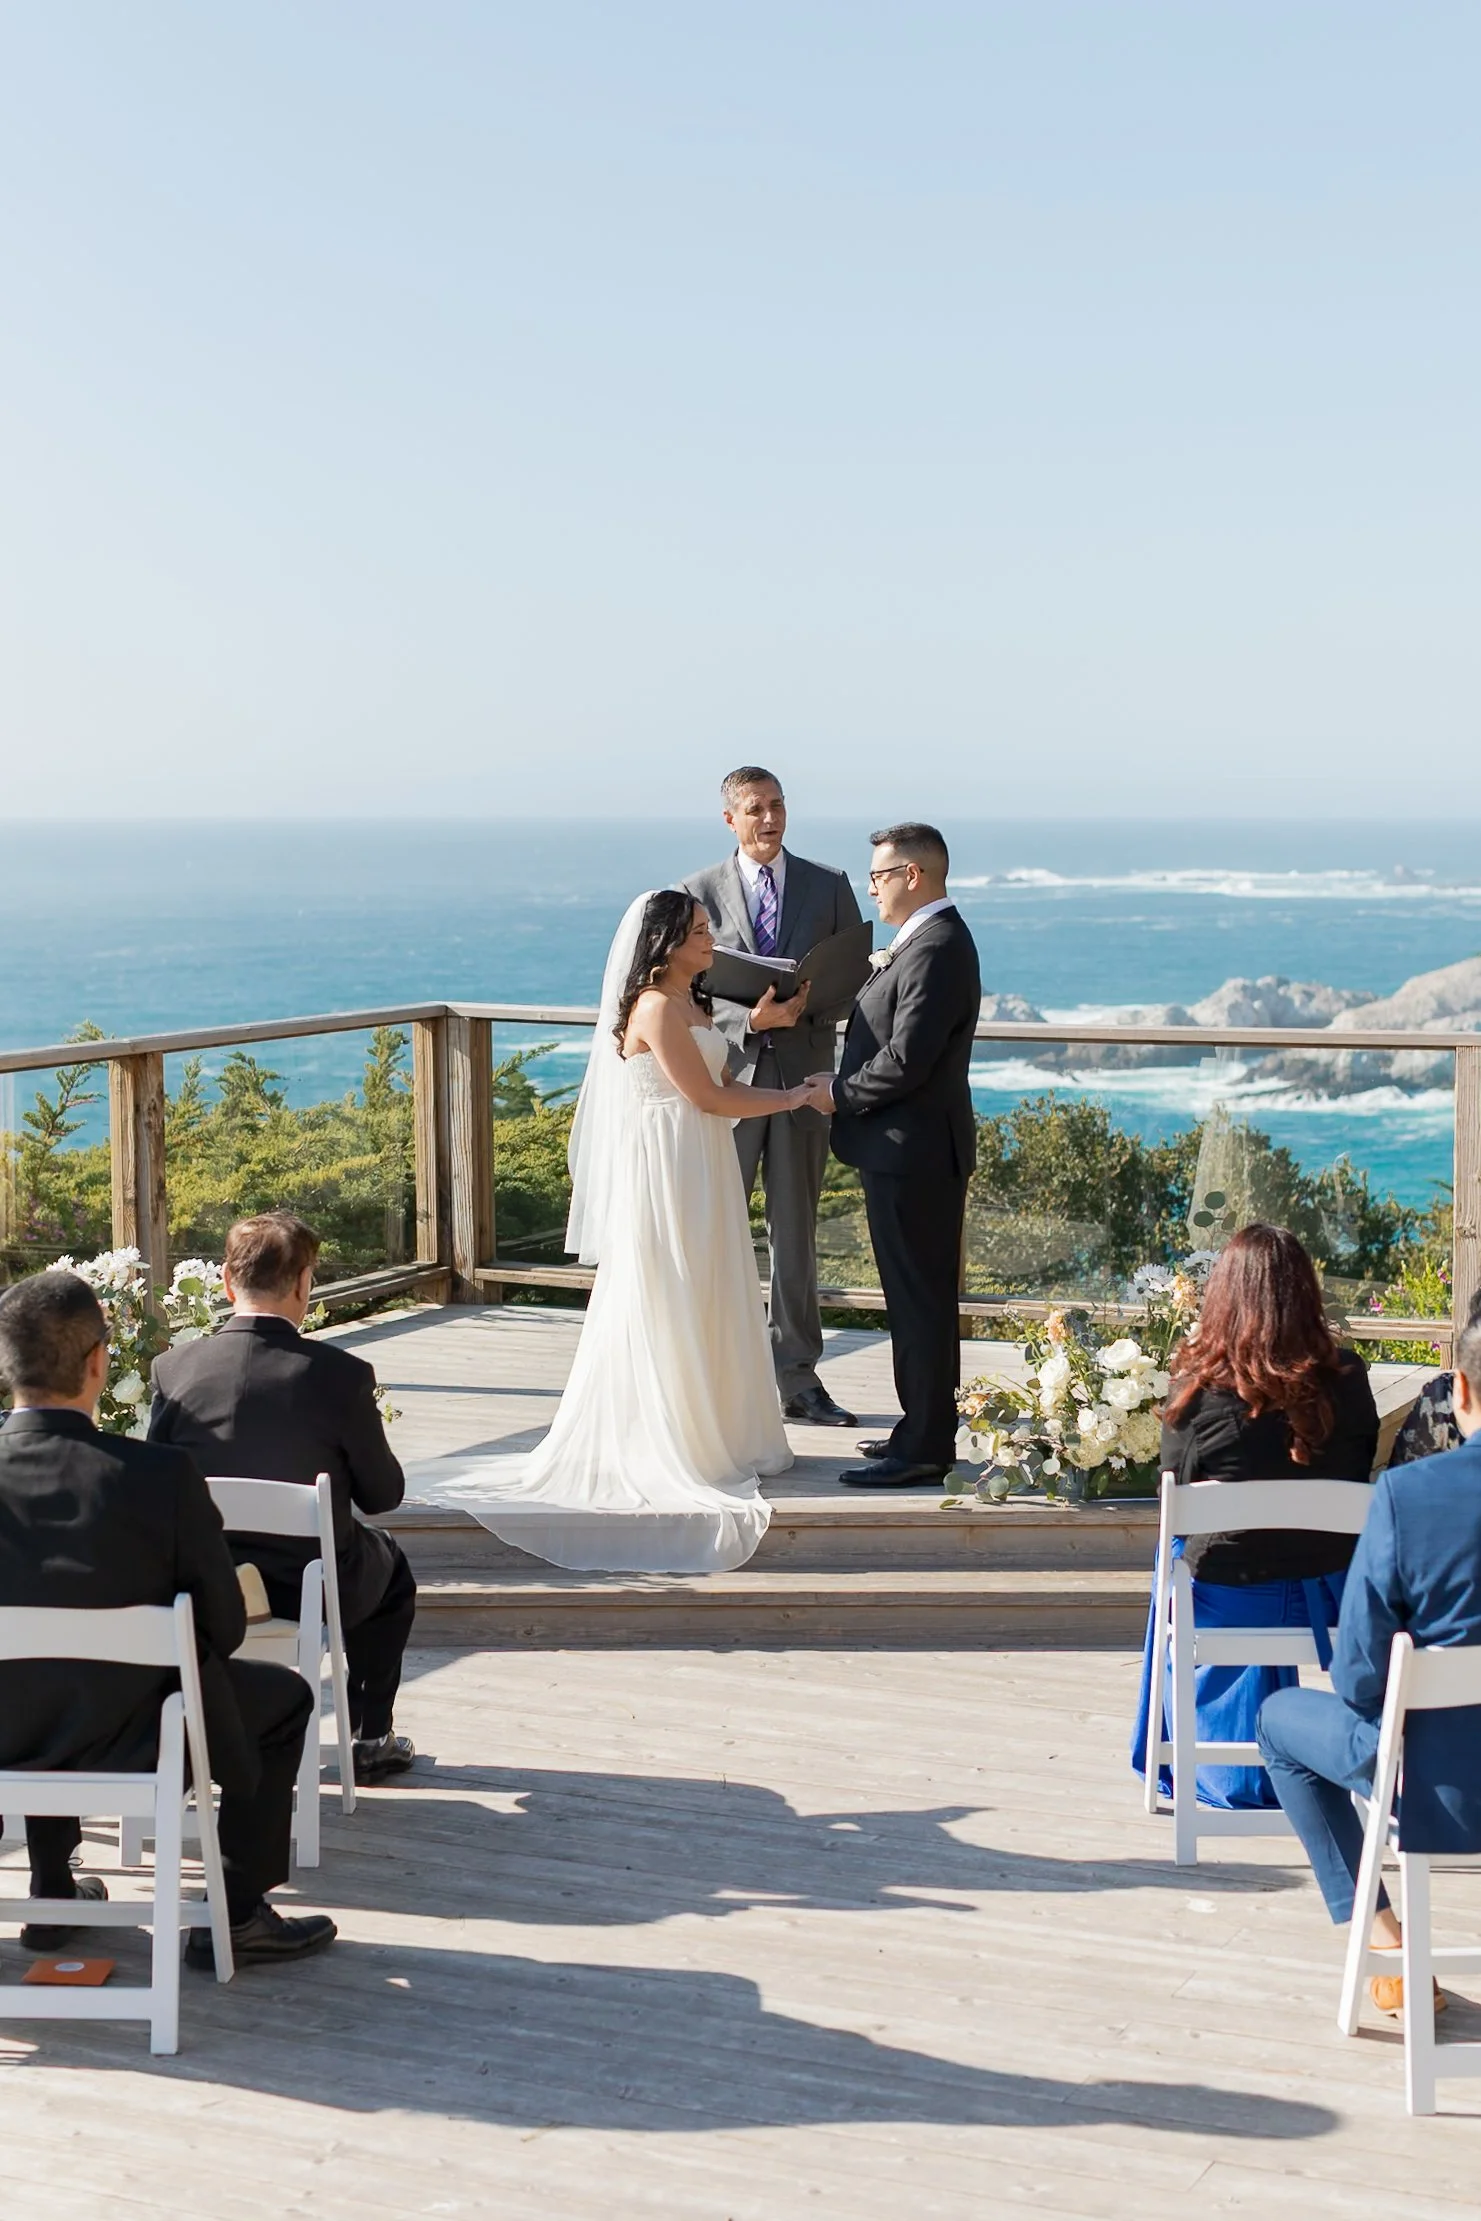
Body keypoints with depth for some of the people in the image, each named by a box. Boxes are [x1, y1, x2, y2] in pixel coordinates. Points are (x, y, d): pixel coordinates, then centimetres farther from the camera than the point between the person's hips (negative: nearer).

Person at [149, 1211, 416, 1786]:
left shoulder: (174, 1367, -12)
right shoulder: (340, 1374, -19)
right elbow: (383, 1495, -8)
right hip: (312, 1590, -3)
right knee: (390, 1567, 30)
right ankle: (372, 1740, 32)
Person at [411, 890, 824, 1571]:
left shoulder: (692, 1003, 16)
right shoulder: (656, 1007, -15)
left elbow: (721, 1086, 9)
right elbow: (708, 1097, -17)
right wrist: (792, 1098, -8)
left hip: (701, 1174, 10)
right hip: (666, 1173, -9)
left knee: (705, 1307, 11)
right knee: (665, 1312, -3)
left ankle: (714, 1435, 17)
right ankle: (666, 1446, 3)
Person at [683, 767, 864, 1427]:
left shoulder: (830, 885, 7)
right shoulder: (701, 891, 3)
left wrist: (808, 1007, -14)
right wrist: (751, 1018, -18)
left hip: (803, 1075, 1)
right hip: (727, 1076, -1)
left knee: (795, 1231, 8)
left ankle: (797, 1379, 15)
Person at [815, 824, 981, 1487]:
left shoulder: (936, 948, -19)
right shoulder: (925, 940, 14)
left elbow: (905, 1060, -24)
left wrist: (840, 1093, -11)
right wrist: (846, 1084, 6)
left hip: (914, 1151, -11)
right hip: (912, 1146, 11)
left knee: (920, 1297, -4)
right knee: (916, 1295, 16)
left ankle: (923, 1449, 1)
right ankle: (924, 1429, 25)